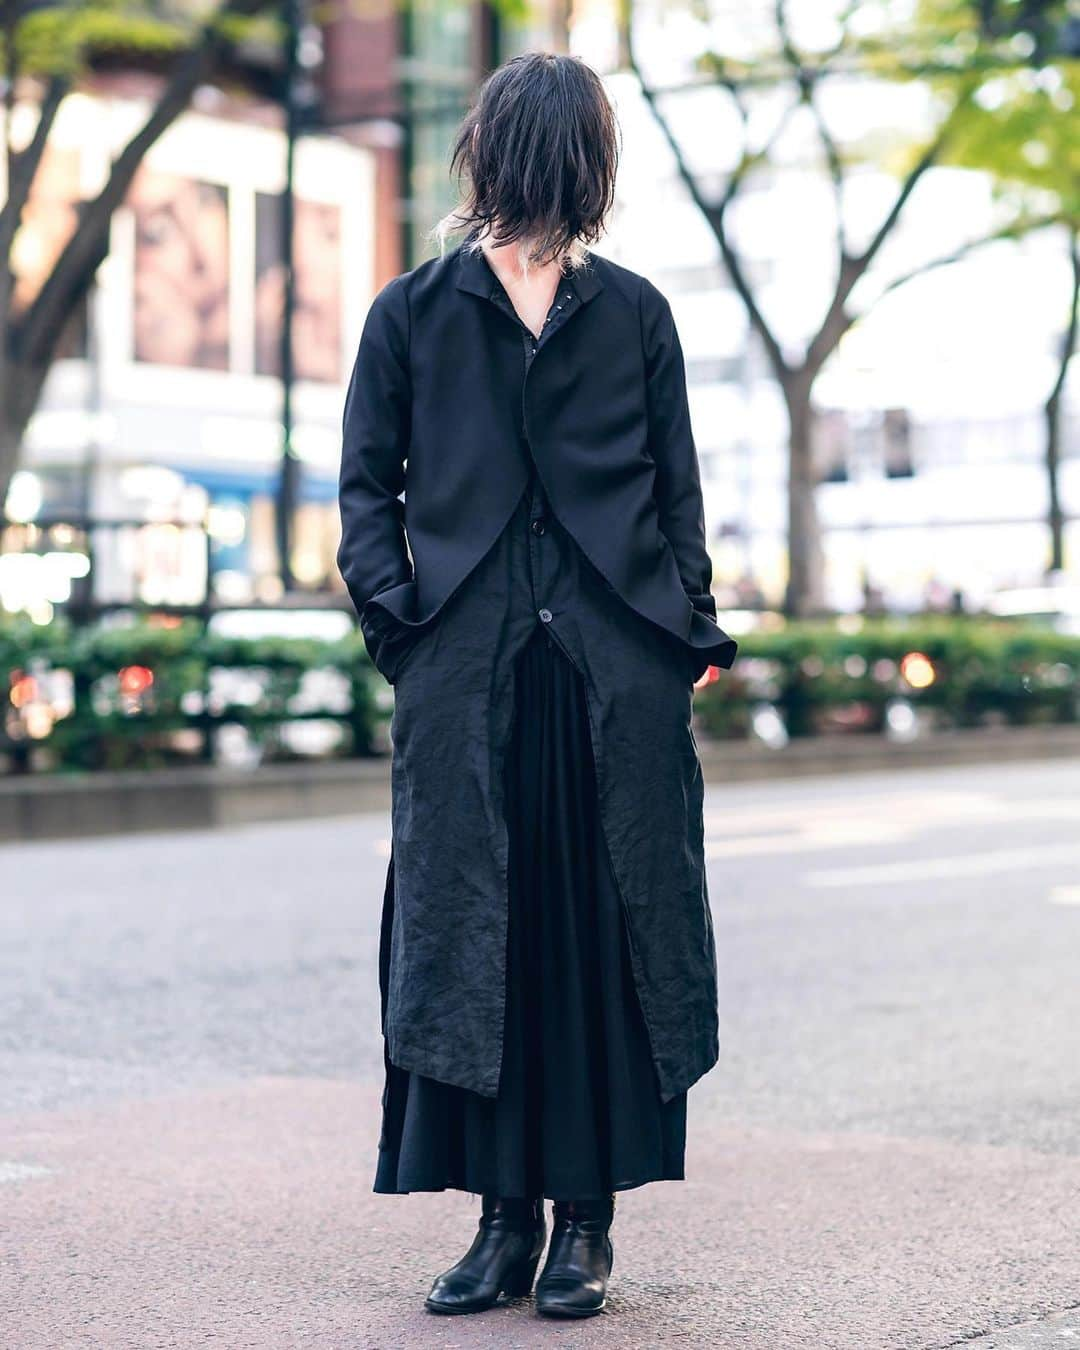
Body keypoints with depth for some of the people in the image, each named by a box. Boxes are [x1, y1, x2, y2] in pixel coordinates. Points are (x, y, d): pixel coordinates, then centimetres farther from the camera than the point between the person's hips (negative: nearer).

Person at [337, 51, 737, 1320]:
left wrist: (688, 625, 1)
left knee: (606, 928, 2)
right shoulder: (413, 313, 9)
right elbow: (367, 484, 8)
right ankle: (506, 1214, 11)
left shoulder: (635, 313, 12)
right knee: (470, 934, 1)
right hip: (469, 675, 0)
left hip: (619, 675, 0)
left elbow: (676, 489, 12)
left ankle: (585, 1217, 10)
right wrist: (400, 612, -5)